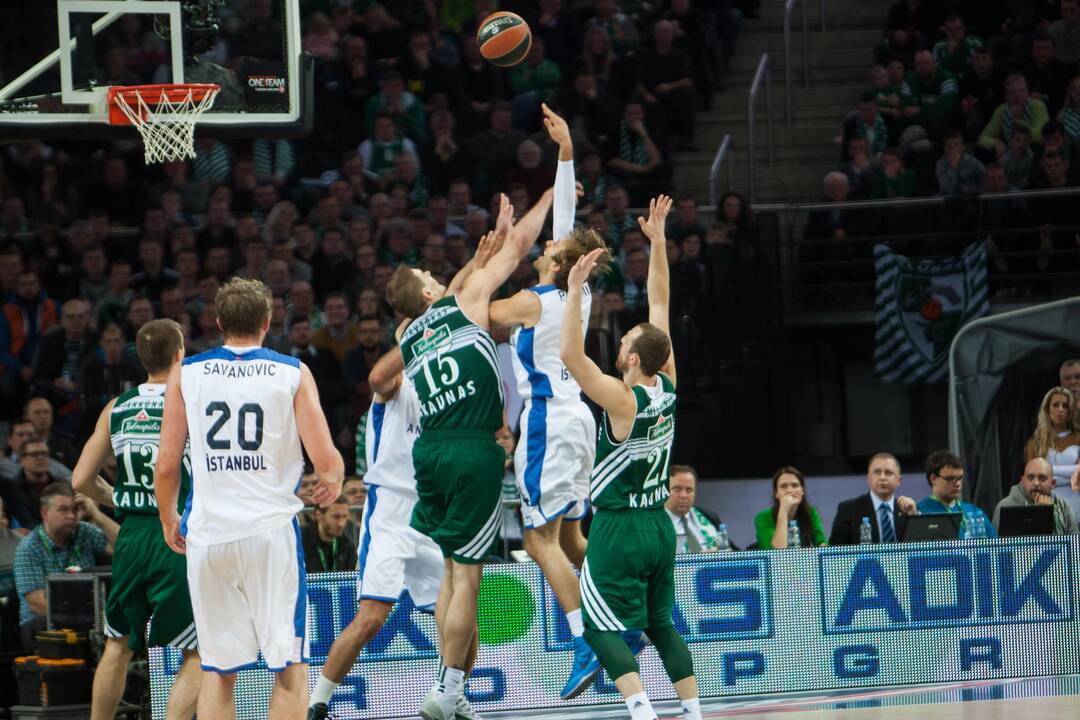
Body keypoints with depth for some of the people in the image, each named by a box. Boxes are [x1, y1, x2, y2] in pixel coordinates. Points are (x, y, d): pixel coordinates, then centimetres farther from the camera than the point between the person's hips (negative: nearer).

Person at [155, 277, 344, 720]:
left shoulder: (185, 373, 6)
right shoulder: (293, 374, 2)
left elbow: (166, 465, 4)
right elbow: (325, 459, -5)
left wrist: (168, 521, 21)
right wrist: (333, 482, 18)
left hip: (207, 534, 2)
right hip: (271, 530, -2)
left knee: (217, 670, 9)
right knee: (290, 667, 3)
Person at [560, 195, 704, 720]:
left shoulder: (622, 399, -19)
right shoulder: (668, 386, -2)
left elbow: (570, 355, -29)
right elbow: (660, 302, 4)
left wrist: (575, 291, -29)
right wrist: (657, 241, 7)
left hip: (618, 528, -6)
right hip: (660, 524, 6)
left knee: (603, 628, -2)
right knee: (660, 623, 16)